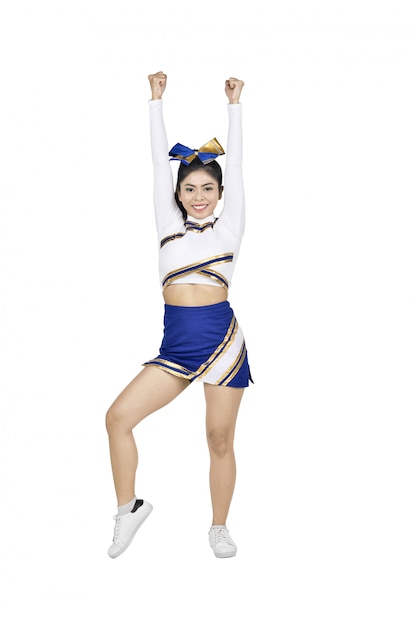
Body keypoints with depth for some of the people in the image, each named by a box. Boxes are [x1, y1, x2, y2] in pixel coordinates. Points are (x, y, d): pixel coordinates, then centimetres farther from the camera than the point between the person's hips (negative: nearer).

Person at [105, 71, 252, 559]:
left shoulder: (229, 227, 7)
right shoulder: (169, 224, 13)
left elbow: (234, 164, 9)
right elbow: (159, 162, 15)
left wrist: (234, 105, 13)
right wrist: (156, 100, 18)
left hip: (221, 338, -2)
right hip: (176, 342, 3)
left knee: (220, 439, 3)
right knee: (118, 417, -7)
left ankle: (219, 527, 21)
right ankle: (129, 507, 13)